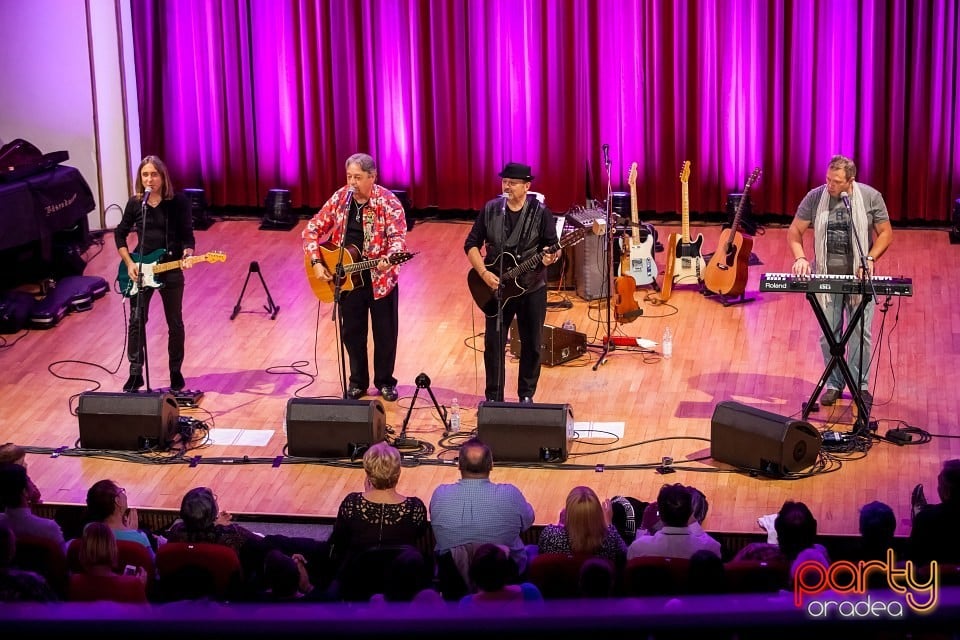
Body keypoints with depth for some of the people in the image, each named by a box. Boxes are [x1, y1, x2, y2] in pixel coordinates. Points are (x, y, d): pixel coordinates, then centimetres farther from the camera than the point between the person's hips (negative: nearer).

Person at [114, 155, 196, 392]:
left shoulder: (178, 202, -8)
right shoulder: (135, 203, -2)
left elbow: (187, 235, -6)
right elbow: (120, 234, 8)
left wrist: (187, 256, -25)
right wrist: (129, 264, -3)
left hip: (171, 271, -1)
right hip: (140, 270, 2)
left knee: (175, 323, 8)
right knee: (137, 322, 2)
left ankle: (176, 372, 21)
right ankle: (135, 373, 11)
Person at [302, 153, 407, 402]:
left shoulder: (387, 202, -14)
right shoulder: (339, 198, -2)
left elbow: (398, 237, -23)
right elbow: (313, 230, 2)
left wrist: (388, 259, -43)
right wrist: (316, 263, -10)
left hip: (380, 278, -3)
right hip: (346, 278, 3)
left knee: (385, 332, 8)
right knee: (351, 332, 12)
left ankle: (385, 382, 25)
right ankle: (357, 382, 28)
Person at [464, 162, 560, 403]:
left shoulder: (540, 212, -8)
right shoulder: (490, 209, -2)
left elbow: (552, 246, -5)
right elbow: (471, 244, 1)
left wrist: (550, 257, -28)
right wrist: (484, 273, -12)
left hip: (531, 288, -1)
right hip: (496, 288, 1)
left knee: (531, 344, 8)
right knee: (493, 344, 4)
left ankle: (526, 395, 24)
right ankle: (493, 398, 16)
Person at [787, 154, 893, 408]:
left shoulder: (870, 197, -6)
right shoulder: (815, 197, -5)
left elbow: (886, 233, 1)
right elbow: (794, 231, 2)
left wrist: (870, 258, -14)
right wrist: (800, 258, -15)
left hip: (859, 276, -1)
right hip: (827, 275, 1)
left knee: (861, 333, 2)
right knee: (829, 334, 7)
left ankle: (860, 385, 15)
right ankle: (833, 384, 20)